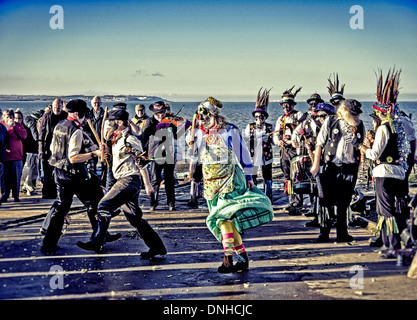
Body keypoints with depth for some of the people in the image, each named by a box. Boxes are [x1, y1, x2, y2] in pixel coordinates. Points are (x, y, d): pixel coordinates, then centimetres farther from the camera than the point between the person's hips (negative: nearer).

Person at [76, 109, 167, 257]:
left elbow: (141, 162, -13)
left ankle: (97, 243, -10)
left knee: (104, 206, -14)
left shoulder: (130, 140, -12)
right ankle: (157, 246, 16)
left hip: (130, 180, -10)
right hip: (122, 181, 10)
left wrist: (147, 184, -14)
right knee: (134, 217, 11)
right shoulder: (117, 139, 16)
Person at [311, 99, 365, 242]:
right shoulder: (330, 122, 0)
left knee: (344, 203, 6)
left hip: (350, 169, 2)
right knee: (326, 201, 1)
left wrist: (357, 168, 10)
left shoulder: (360, 126, 7)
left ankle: (342, 233, 15)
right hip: (331, 166, -2)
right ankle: (324, 233, 11)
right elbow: (319, 143, 2)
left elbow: (361, 148, 16)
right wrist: (316, 164, -2)